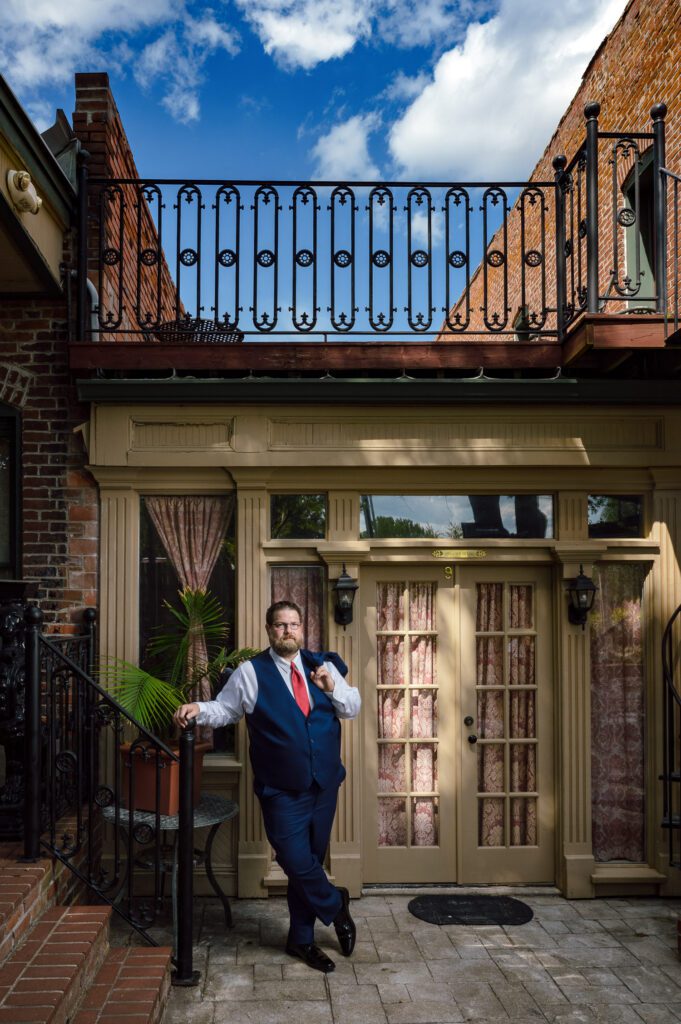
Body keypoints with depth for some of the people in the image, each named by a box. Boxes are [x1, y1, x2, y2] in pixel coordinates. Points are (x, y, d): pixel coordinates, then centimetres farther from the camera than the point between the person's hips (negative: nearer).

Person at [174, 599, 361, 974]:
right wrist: (198, 709, -21)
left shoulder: (322, 665, 5)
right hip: (282, 791, -4)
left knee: (310, 861, 13)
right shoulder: (251, 673, -6)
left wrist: (332, 688, -11)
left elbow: (353, 707, 9)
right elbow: (224, 709, -1)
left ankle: (302, 939, 31)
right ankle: (336, 904, 24)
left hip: (324, 784, 4)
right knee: (297, 863, -8)